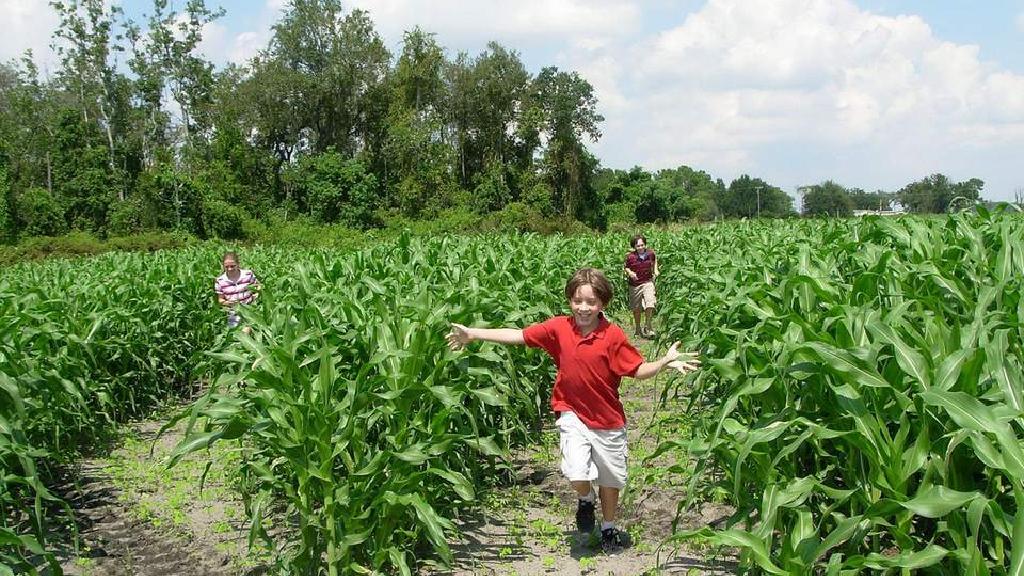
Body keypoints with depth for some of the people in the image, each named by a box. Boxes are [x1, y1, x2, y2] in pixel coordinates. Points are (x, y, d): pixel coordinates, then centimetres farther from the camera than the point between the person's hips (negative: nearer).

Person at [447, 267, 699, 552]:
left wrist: (665, 362, -30)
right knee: (577, 473, -19)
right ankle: (586, 500, 19)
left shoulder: (614, 335, -15)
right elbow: (517, 335, -6)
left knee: (611, 480, 15)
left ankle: (609, 529, 42)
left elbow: (638, 370, -11)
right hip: (573, 414, 0)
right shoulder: (559, 328, -10)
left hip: (608, 420, 0)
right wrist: (471, 334, -7)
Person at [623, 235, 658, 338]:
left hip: (648, 282, 0)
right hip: (635, 285, 0)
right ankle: (637, 329, 32)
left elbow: (654, 260, 18)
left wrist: (655, 270, 6)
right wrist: (629, 273, -19)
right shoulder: (630, 257, -13)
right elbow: (626, 268, 1)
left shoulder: (650, 253, -6)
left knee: (650, 305, -18)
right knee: (636, 309, 12)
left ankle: (647, 326, 4)